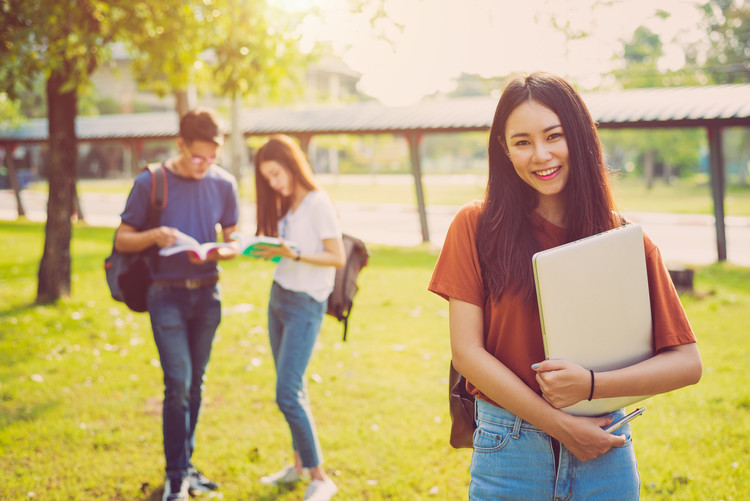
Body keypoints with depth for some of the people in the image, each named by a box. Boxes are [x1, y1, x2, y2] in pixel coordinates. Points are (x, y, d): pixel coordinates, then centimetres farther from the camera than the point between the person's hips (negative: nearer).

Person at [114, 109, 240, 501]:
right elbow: (121, 241, -2)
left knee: (195, 384, 12)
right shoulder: (150, 183, -8)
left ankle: (185, 464, 26)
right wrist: (153, 236, -22)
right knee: (178, 384, -9)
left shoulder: (223, 184, 1)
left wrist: (217, 252, -15)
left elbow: (233, 244, 8)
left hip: (207, 294, 4)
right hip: (167, 295, -3)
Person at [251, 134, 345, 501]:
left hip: (305, 304, -8)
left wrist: (295, 254, -25)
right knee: (291, 388, 14)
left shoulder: (318, 203, -13)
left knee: (288, 395, -11)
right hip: (278, 296, 8)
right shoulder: (286, 205, 12)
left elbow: (337, 258, -16)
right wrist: (267, 251, -7)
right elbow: (285, 251, 11)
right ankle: (299, 463, 26)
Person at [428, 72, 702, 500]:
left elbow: (687, 362, -3)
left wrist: (591, 385, -17)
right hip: (508, 453, -1)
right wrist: (561, 426, -12)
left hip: (606, 457, 1)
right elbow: (466, 352, -9)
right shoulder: (476, 226, -5)